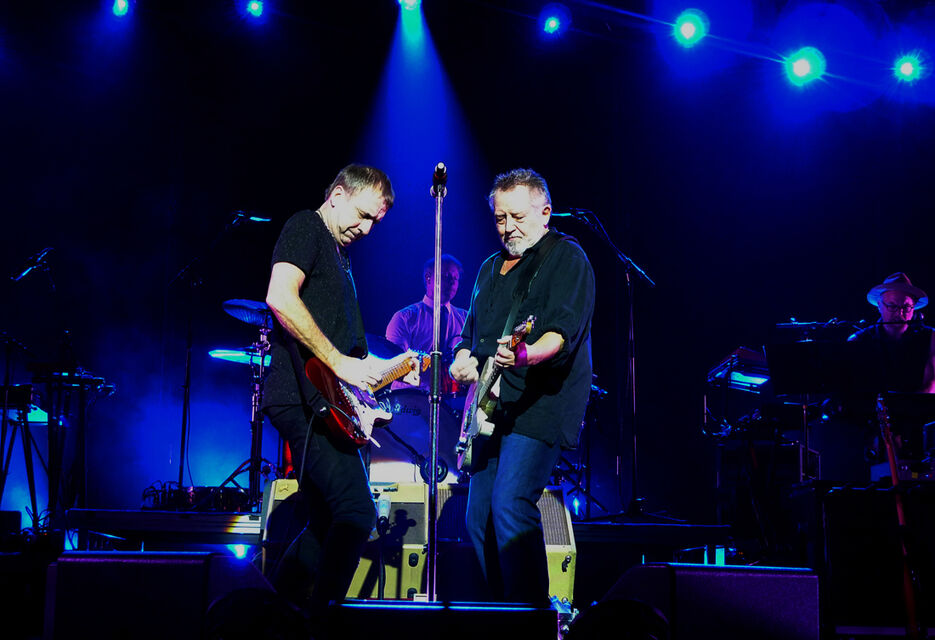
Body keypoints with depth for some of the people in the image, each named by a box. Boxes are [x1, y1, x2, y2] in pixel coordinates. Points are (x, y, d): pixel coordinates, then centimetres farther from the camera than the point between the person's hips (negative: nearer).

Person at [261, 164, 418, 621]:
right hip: (304, 398, -10)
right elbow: (280, 298, -21)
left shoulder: (340, 256, 26)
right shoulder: (306, 227, -3)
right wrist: (340, 364, -20)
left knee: (328, 523, 13)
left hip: (326, 404, 10)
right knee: (356, 512, -17)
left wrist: (384, 367, 19)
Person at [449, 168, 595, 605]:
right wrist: (465, 359, 4)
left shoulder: (566, 258, -4)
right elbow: (471, 332, 27)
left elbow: (564, 331, -18)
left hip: (540, 403, -8)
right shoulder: (491, 268, 21)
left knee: (510, 503, -22)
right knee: (479, 519, 9)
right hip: (493, 407, 8)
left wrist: (526, 355, -38)